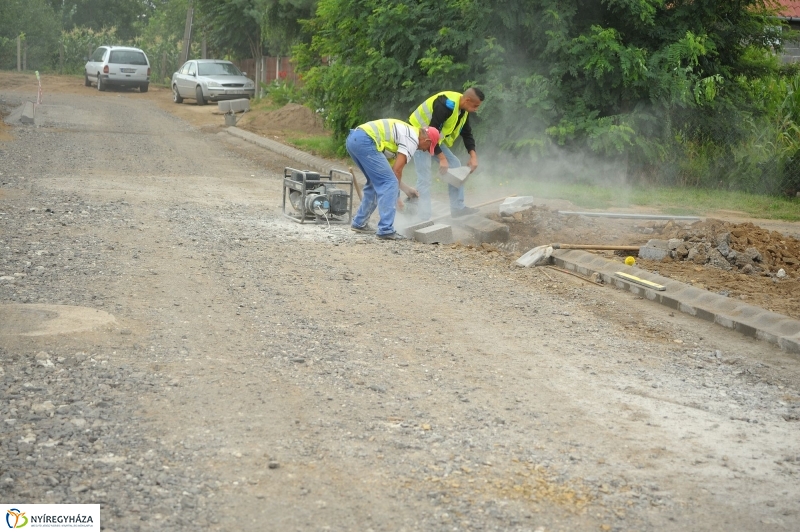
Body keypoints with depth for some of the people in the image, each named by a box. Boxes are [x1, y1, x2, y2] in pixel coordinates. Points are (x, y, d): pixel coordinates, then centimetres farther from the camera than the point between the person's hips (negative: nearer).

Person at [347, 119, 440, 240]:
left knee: (375, 182, 23)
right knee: (390, 183, -6)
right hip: (365, 140, -10)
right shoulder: (412, 139, 0)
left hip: (352, 139, 10)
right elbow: (397, 170, -4)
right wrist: (396, 196, 8)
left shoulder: (405, 133, 28)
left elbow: (390, 171, 28)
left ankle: (359, 223, 27)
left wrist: (406, 189, 32)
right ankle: (386, 230, -10)